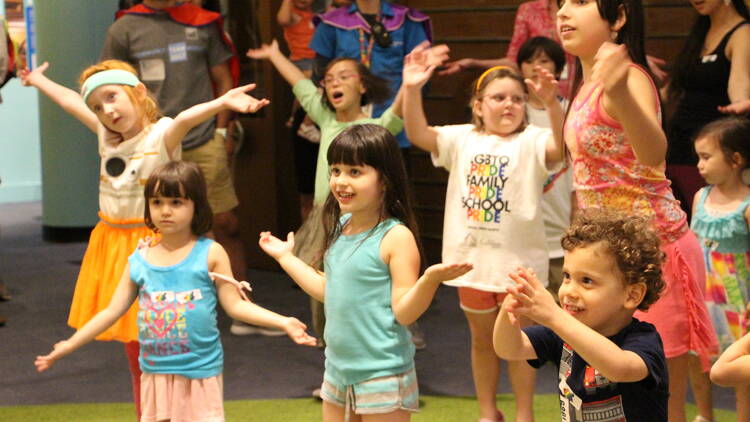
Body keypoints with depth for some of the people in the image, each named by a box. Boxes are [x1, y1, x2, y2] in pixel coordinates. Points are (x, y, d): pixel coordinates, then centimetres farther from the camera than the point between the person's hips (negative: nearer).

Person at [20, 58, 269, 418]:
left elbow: (186, 118, -35)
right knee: (133, 350, 14)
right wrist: (37, 80, 39)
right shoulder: (107, 136, 5)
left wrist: (222, 102, -56)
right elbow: (71, 101, 21)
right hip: (113, 247, 7)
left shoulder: (162, 135, -14)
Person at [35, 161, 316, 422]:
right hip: (156, 371, 3)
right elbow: (113, 311, 8)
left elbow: (235, 305, -6)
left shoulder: (210, 254, -6)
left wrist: (283, 322, -17)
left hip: (200, 370, -3)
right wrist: (69, 346, 8)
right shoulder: (139, 261, 3)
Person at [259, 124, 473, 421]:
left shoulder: (396, 237, -17)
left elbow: (404, 312, -19)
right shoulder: (340, 228, 5)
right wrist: (286, 258, 24)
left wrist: (431, 278, -36)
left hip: (382, 375, -7)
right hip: (338, 369, 8)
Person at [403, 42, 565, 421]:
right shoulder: (462, 139, 2)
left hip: (518, 258, -3)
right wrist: (412, 91, -23)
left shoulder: (531, 142, -7)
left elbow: (561, 145, -27)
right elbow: (418, 134, -9)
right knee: (482, 338, 17)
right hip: (472, 257, 3)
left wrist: (551, 104, -43)